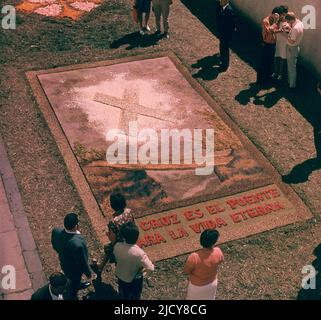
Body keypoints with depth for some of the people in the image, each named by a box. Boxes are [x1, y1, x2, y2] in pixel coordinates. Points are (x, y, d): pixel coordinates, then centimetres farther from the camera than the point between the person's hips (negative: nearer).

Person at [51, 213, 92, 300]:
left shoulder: (56, 231, -28)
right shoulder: (78, 244, -46)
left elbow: (54, 246, -5)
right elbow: (83, 262, -28)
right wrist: (89, 274, -8)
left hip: (64, 264, 5)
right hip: (75, 270, -5)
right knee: (74, 285, 28)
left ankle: (78, 285, 68)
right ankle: (73, 297, 56)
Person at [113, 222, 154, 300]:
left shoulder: (117, 246, -27)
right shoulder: (139, 253, -39)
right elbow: (151, 268, -36)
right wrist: (143, 270, -16)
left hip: (120, 275, 4)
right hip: (134, 279, -3)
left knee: (123, 294, 34)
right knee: (135, 296, 29)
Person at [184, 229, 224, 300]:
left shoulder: (194, 257, -40)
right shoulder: (218, 252, -30)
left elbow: (186, 271, -22)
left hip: (197, 286, -3)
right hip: (212, 282, 3)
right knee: (209, 298, 33)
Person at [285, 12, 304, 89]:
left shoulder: (295, 28, -31)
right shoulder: (300, 23, -1)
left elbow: (291, 41, -28)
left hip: (292, 48, -10)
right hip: (295, 47, 10)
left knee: (292, 67, 3)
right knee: (290, 66, 23)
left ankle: (292, 85, 15)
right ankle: (290, 81, 37)